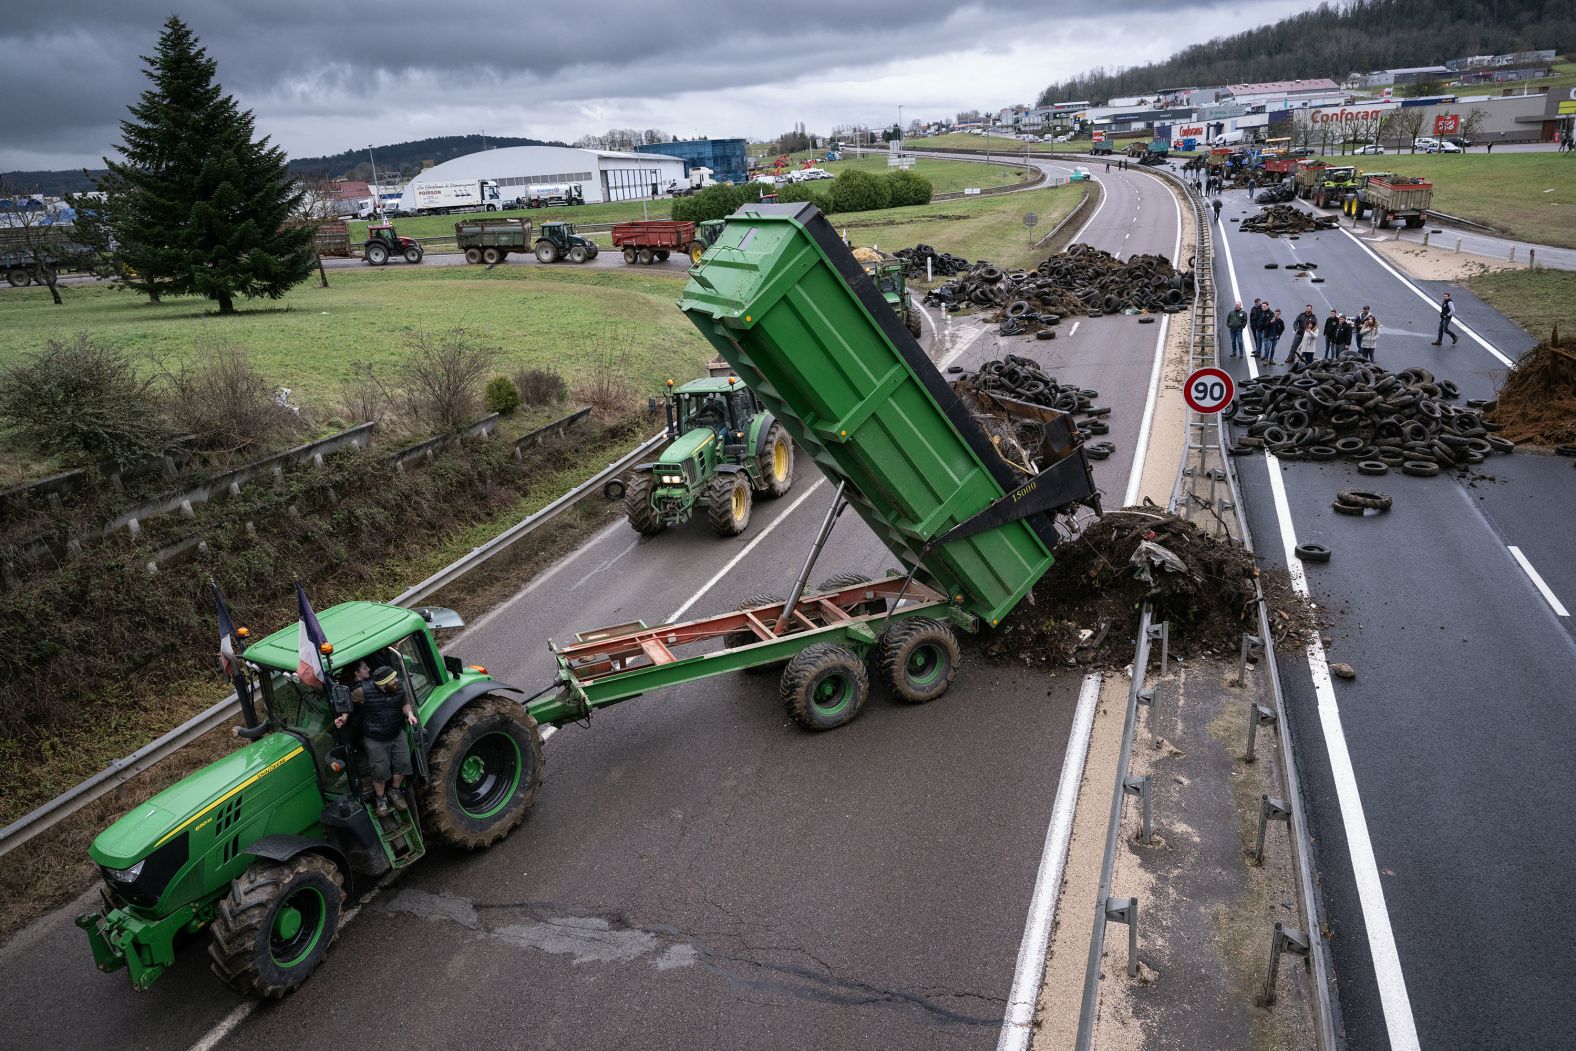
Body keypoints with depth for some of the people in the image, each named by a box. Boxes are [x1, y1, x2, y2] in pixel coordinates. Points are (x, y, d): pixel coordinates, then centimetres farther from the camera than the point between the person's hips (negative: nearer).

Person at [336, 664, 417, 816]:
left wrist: (409, 714, -15)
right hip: (375, 739, -3)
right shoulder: (364, 690, -27)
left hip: (397, 733, 4)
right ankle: (381, 798, 29)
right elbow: (348, 701, -7)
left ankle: (396, 792, 31)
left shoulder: (399, 685, -15)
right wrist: (344, 717, -22)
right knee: (380, 770, 1)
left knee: (403, 763, 3)